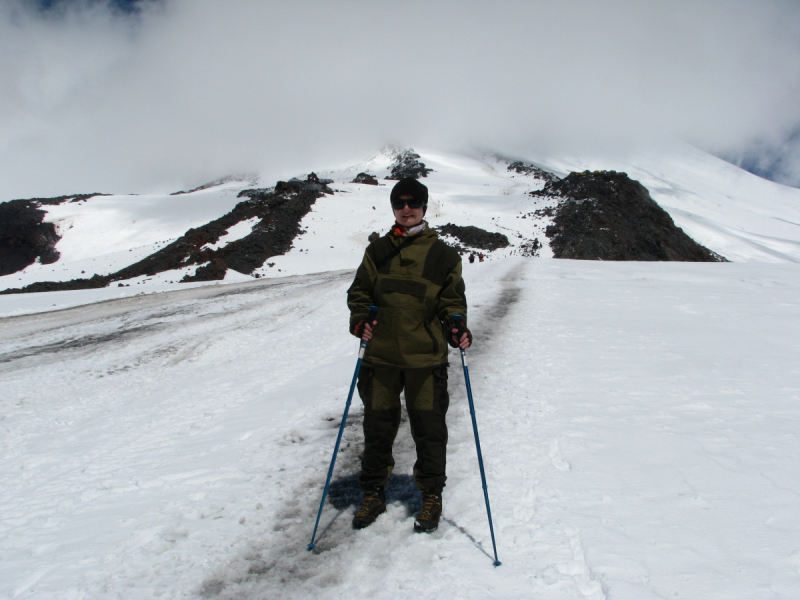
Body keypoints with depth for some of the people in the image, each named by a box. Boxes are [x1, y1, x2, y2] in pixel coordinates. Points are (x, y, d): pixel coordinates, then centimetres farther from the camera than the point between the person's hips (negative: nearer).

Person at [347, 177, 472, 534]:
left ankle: (431, 496, 26)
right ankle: (373, 494, 29)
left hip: (426, 357, -2)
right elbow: (359, 291, 13)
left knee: (428, 430, 7)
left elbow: (452, 301, 6)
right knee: (377, 427, 11)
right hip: (381, 356, 2)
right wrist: (360, 318, -7)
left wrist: (457, 329, -14)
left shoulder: (442, 254, 4)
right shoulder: (377, 251, 9)